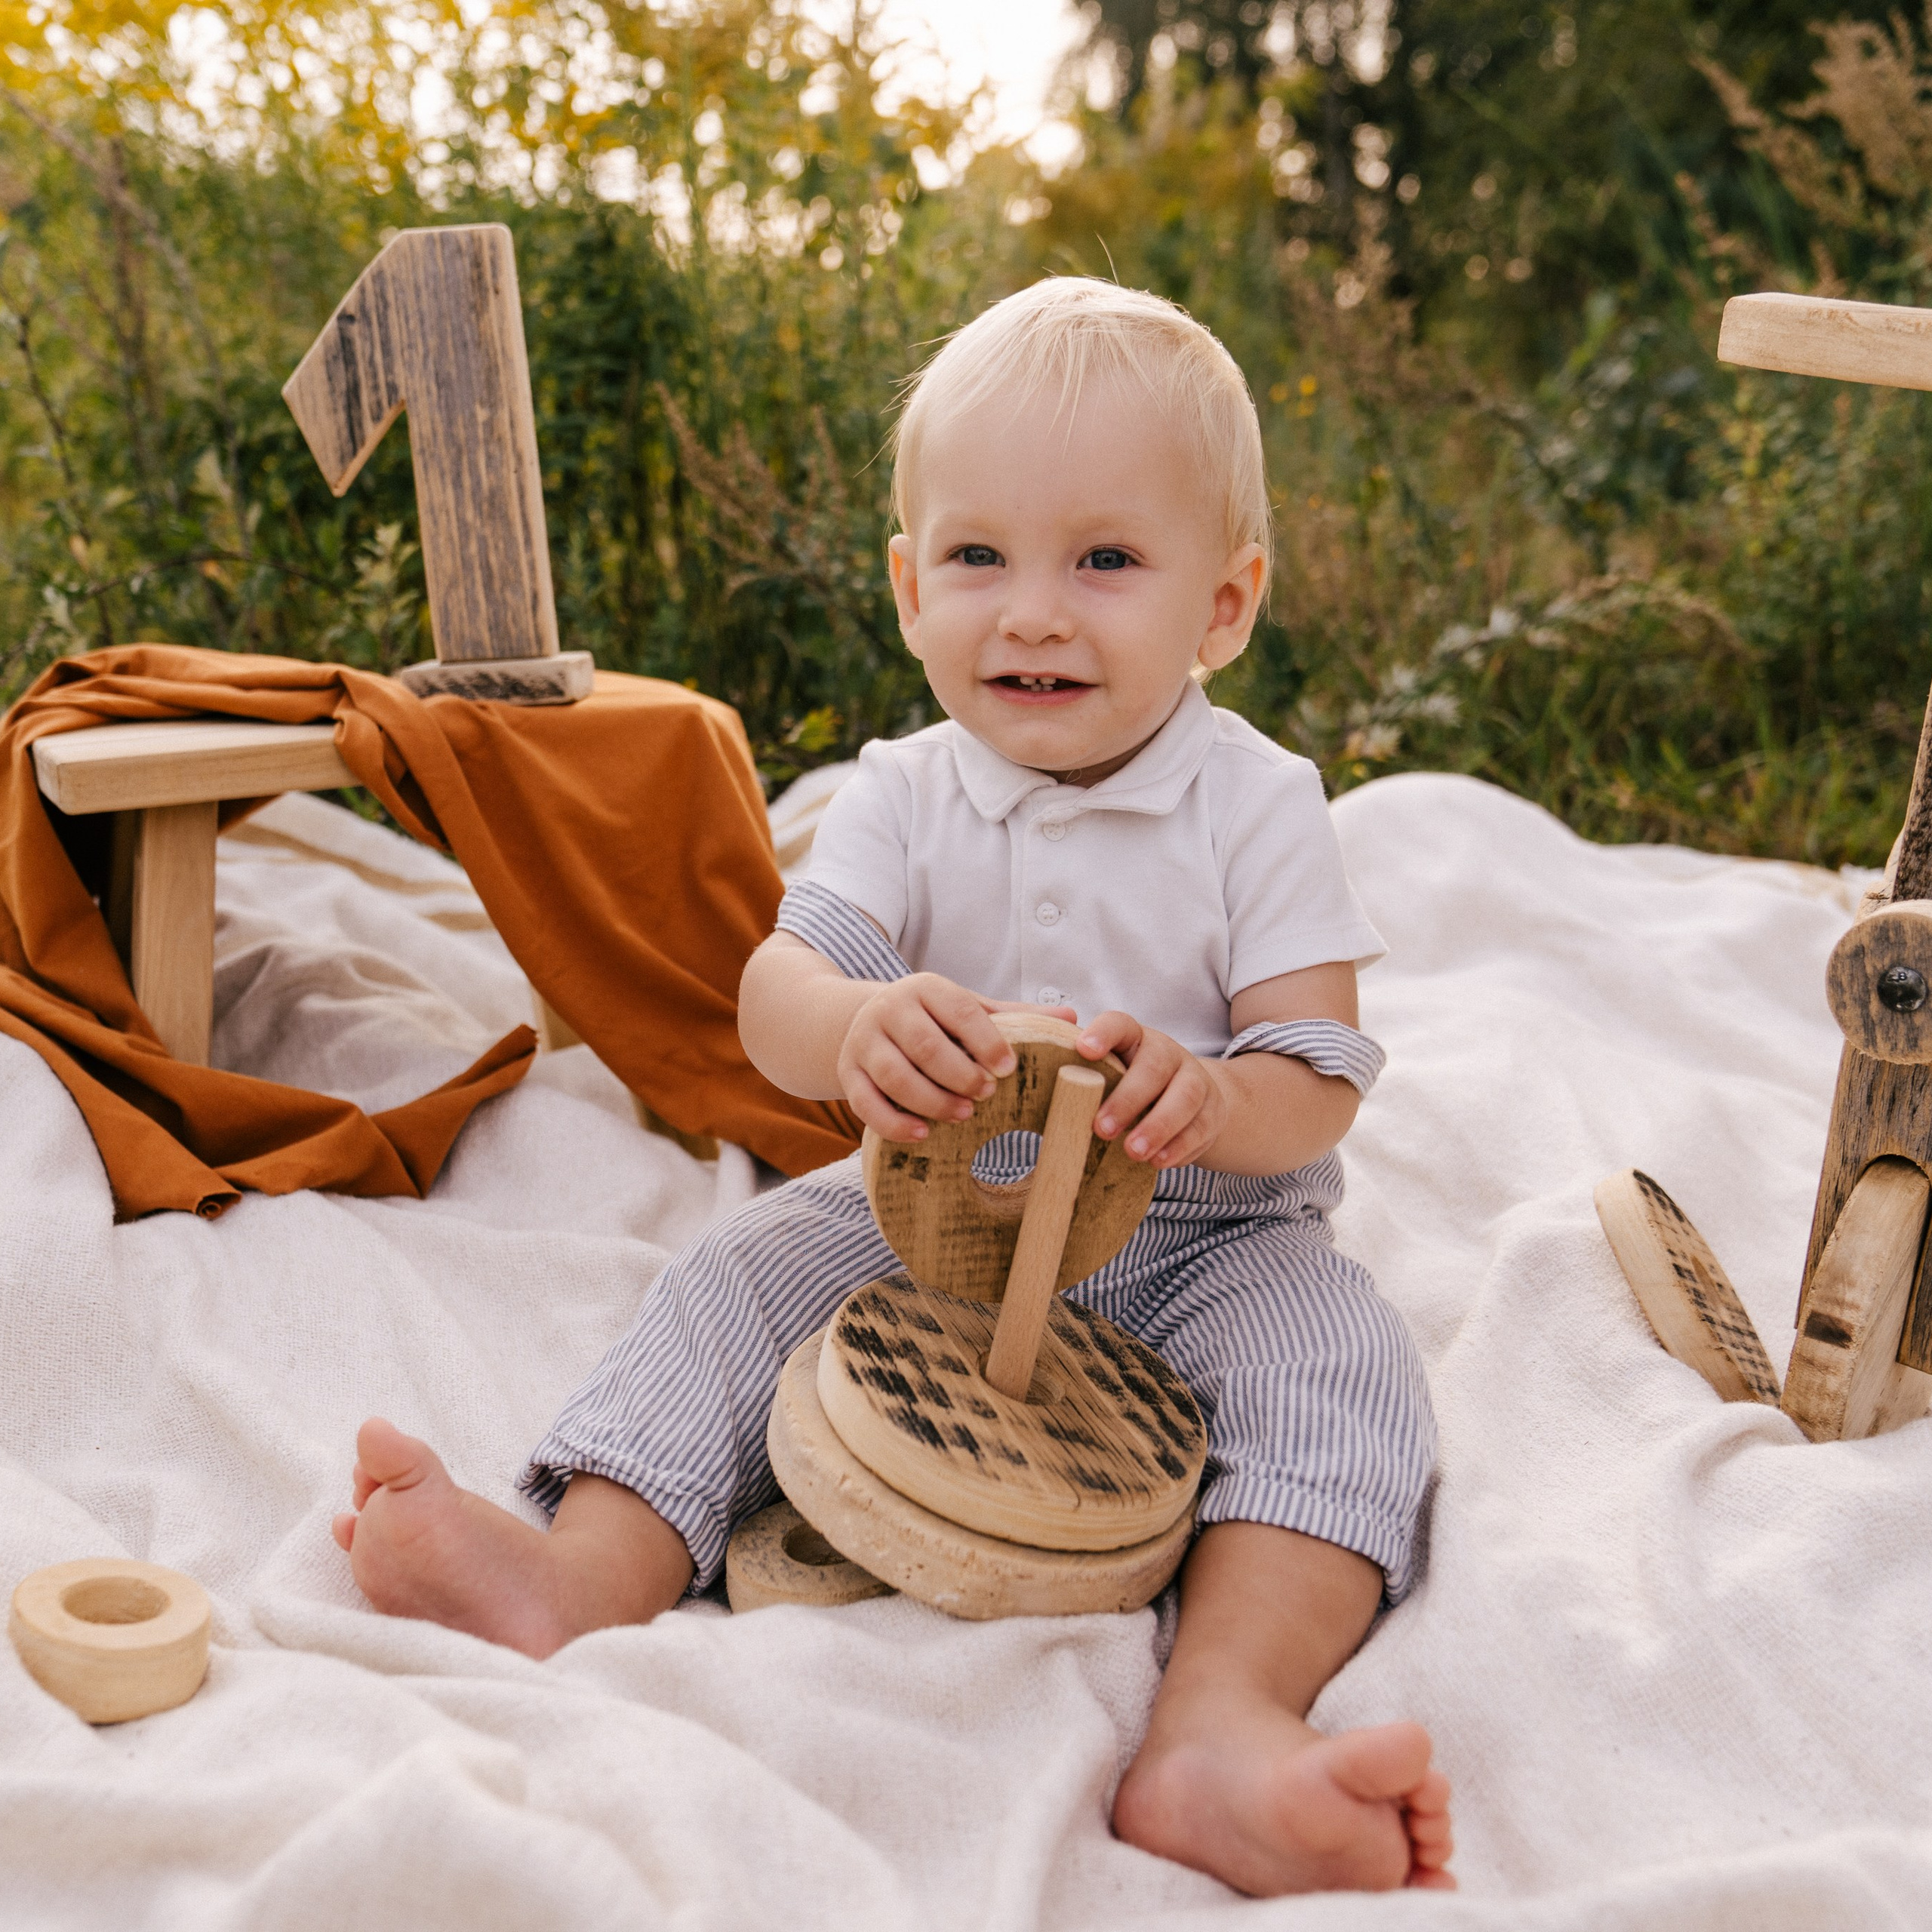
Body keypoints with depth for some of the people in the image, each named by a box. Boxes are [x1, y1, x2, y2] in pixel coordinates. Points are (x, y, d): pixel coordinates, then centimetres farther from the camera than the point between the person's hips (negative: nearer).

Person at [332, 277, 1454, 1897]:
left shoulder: (1258, 808, -9)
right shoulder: (904, 800, -2)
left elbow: (1316, 1088, -14)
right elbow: (774, 991, -14)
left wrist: (1205, 1099, -40)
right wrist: (858, 1026, -41)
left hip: (1202, 1237, -2)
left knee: (1340, 1361, -29)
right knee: (745, 1277, -16)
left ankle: (1224, 1726, -47)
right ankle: (587, 1580, -28)